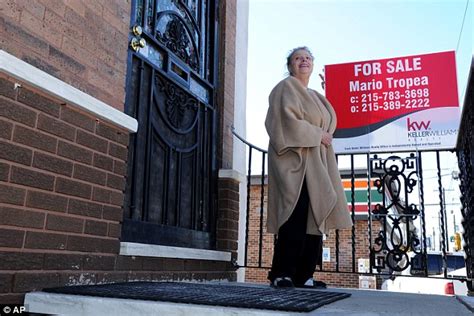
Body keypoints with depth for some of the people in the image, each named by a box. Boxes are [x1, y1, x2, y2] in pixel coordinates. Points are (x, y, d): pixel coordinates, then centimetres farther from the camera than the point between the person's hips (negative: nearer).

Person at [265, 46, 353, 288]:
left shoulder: (314, 96, 27)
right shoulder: (286, 87, 2)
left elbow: (325, 125, 29)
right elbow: (288, 120, -13)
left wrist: (324, 138, 7)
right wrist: (318, 135, -11)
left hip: (316, 164, 9)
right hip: (295, 161, -9)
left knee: (314, 217, 2)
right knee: (297, 214, -19)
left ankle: (303, 275, 6)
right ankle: (282, 273, -16)